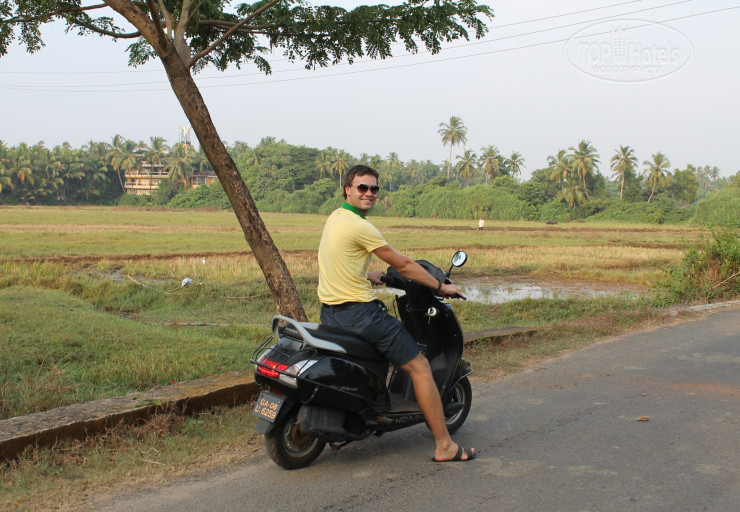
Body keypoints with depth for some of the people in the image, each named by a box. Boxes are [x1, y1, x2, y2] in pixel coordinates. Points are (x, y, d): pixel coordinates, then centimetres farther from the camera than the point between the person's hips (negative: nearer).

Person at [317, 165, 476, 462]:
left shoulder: (334, 217, 12)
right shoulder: (359, 226, -16)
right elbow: (403, 265, -10)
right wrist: (441, 287, 0)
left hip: (329, 312, 10)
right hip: (359, 312, -10)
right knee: (419, 367, -1)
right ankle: (445, 446, 2)